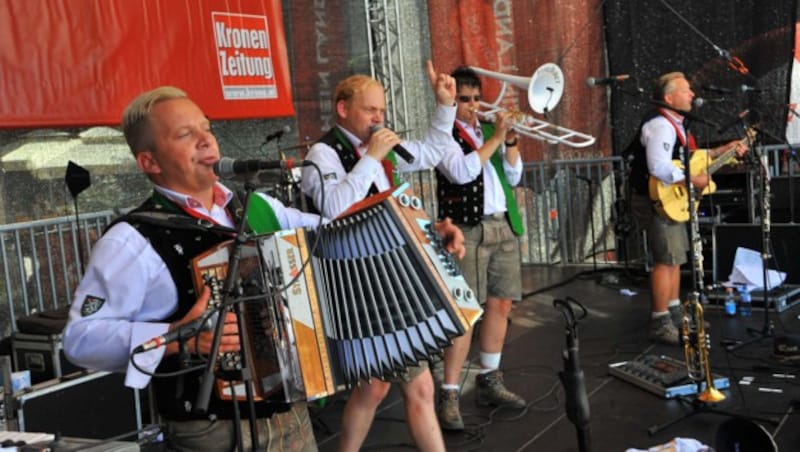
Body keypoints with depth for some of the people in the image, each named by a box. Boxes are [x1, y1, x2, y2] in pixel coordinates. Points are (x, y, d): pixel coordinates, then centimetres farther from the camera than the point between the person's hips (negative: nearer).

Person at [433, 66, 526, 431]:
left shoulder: (490, 130, 17)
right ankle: (449, 395, -6)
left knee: (500, 304, 9)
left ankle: (490, 381, 23)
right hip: (467, 230, -7)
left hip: (504, 227, 7)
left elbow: (513, 177, 13)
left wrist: (511, 142, -3)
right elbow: (461, 172, -19)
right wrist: (496, 138, -14)